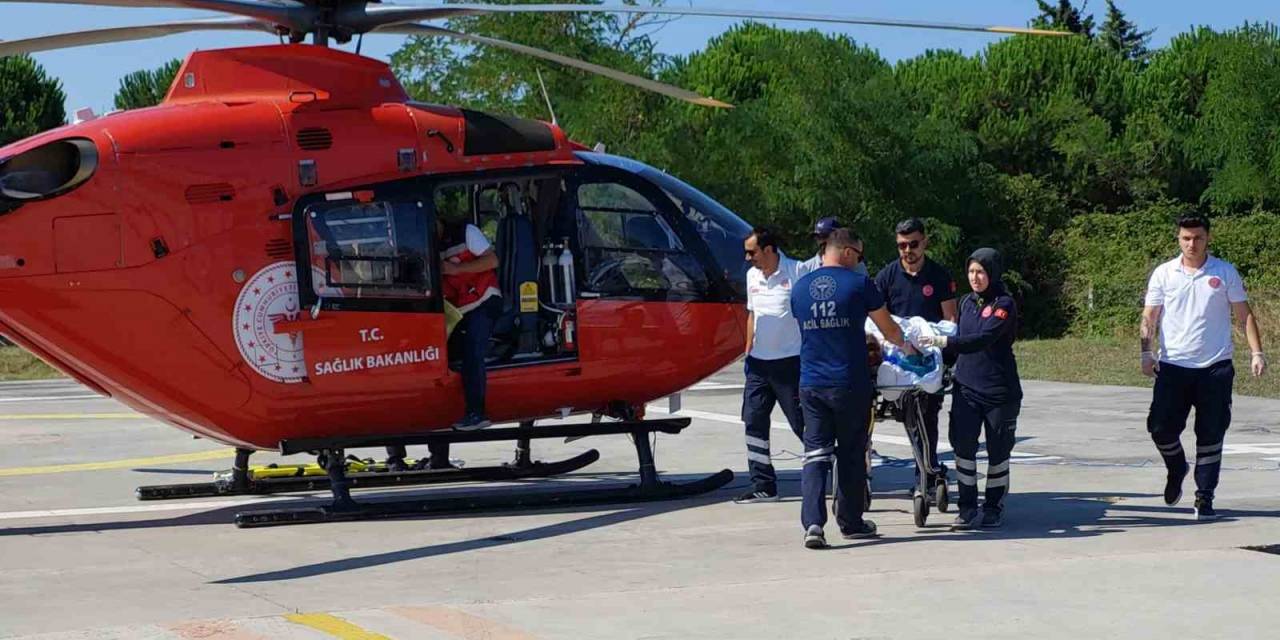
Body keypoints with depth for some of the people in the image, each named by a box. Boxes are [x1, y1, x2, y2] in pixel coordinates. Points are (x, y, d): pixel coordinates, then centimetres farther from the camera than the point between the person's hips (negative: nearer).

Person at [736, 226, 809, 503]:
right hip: (759, 362, 7)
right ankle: (763, 485, 11)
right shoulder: (752, 276, 11)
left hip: (790, 361, -7)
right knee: (754, 420, 4)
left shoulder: (796, 272, -11)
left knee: (802, 423, -3)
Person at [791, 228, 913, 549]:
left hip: (811, 385, 3)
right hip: (850, 384, -3)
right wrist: (905, 345, 25)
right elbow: (889, 330, 3)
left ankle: (813, 522, -13)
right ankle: (851, 521, 22)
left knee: (815, 453, 3)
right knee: (851, 453, 11)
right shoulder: (859, 283, -6)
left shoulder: (800, 288, 6)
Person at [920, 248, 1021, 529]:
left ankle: (993, 508, 20)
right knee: (963, 446, -7)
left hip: (999, 390, -5)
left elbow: (983, 339, -22)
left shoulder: (1004, 304, -9)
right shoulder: (967, 302, 11)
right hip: (966, 387, 5)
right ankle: (968, 508, -1)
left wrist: (944, 342, -29)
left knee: (998, 451, 5)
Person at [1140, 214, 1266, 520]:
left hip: (1216, 367, -1)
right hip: (1172, 366, 1)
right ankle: (1176, 470, 26)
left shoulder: (1225, 273, 5)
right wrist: (1147, 351, -8)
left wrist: (1256, 352, -3)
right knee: (1161, 427, -5)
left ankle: (1204, 498, 9)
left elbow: (1244, 314, 7)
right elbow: (1149, 317, 7)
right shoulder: (1163, 274, 5)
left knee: (1211, 435, -1)